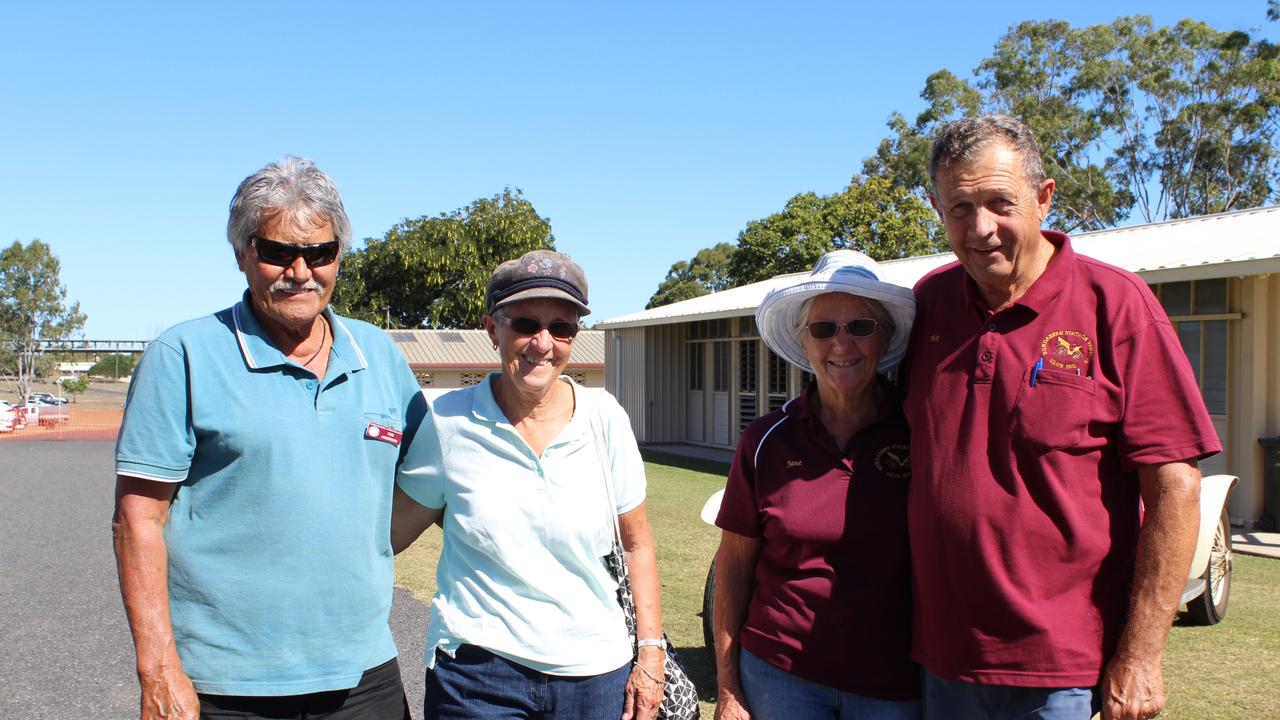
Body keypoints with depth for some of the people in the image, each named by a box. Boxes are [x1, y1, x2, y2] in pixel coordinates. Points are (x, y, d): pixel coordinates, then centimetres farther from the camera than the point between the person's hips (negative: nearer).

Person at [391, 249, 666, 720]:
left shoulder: (605, 418, -3)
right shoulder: (448, 421, -7)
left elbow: (637, 545, 4)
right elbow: (390, 533, 3)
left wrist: (650, 652, 2)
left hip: (596, 673, 2)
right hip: (478, 670, -1)